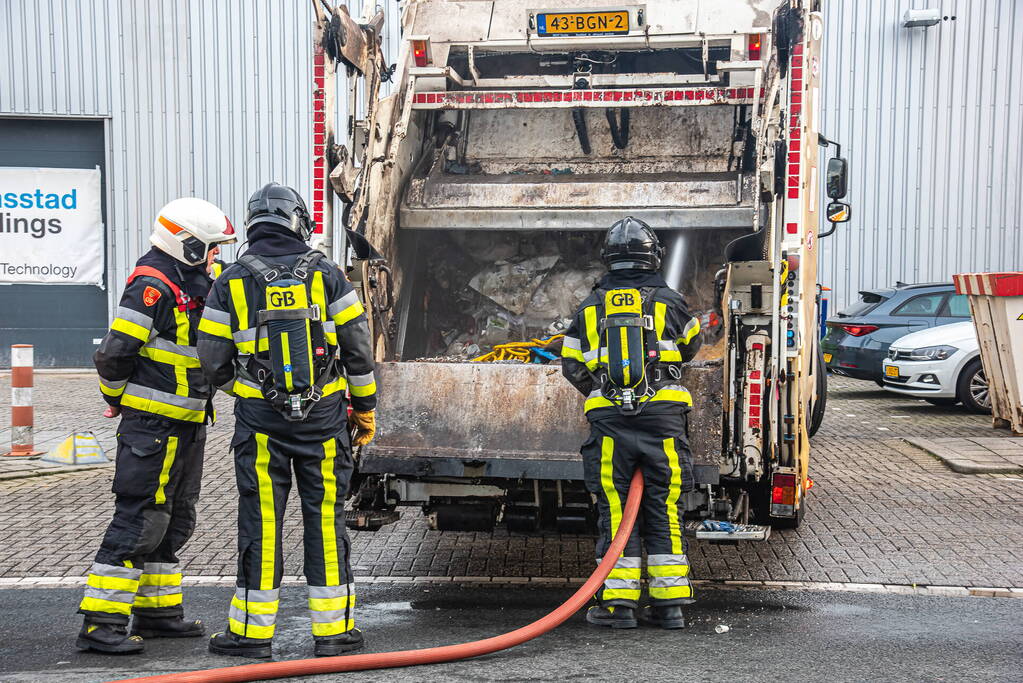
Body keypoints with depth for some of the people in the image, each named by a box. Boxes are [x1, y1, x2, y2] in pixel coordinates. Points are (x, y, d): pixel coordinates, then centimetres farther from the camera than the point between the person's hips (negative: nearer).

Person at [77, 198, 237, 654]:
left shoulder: (192, 288, 15)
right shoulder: (151, 287, -16)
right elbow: (115, 354, -18)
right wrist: (118, 399, -3)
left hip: (186, 426, 10)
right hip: (153, 424, -10)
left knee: (174, 521, 16)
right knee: (139, 520, -10)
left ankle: (158, 612, 27)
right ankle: (100, 623, -6)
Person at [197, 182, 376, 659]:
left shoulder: (232, 282, 0)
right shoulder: (325, 274, 0)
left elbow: (213, 360, 3)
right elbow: (357, 347, 0)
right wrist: (365, 406, 11)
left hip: (259, 418, 0)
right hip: (322, 415, 0)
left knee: (261, 520, 5)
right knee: (325, 516, 5)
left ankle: (253, 629, 9)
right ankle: (333, 629, 9)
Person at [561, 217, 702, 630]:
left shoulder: (590, 308, 10)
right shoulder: (669, 301, 8)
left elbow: (573, 367, 10)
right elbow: (689, 347, 25)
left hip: (608, 420, 0)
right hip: (664, 415, 0)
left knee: (614, 509, 4)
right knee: (665, 508, 6)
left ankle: (618, 603, 2)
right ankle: (669, 604, 7)